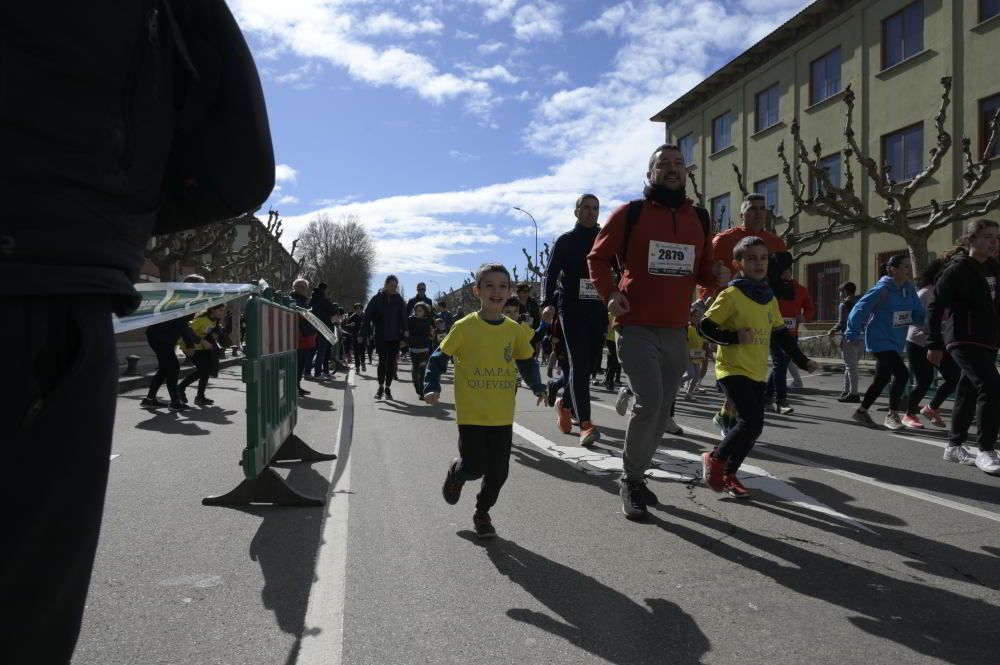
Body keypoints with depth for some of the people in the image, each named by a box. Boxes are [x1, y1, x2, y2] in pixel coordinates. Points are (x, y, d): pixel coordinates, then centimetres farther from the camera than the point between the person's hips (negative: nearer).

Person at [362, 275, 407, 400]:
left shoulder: (399, 300, 3)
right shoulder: (377, 299, -2)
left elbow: (404, 318, 3)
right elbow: (367, 316, -3)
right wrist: (365, 333, -9)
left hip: (395, 337, 2)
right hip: (380, 336, -2)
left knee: (391, 362, 5)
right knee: (383, 360, -6)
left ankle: (388, 387, 16)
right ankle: (381, 387, 5)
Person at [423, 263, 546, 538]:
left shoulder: (514, 330, 3)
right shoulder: (464, 327, -8)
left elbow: (528, 362, 14)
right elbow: (440, 357, -2)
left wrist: (537, 387, -1)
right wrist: (432, 387, -12)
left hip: (503, 415, 3)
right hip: (471, 414, -3)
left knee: (499, 470, 6)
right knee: (474, 467, -4)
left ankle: (482, 512, 29)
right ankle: (456, 472, 33)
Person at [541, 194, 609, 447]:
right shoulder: (565, 241, 6)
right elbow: (550, 274, 0)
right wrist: (547, 303, -16)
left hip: (599, 309, 3)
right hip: (572, 308, -3)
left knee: (588, 363, 8)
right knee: (579, 362, -13)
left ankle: (565, 403, 34)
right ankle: (585, 424, -18)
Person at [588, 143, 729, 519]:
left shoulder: (699, 219, 11)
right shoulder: (630, 213, -3)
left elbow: (702, 270, 19)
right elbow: (597, 257, 3)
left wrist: (716, 276, -4)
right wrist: (609, 293, -13)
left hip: (676, 332, 5)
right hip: (637, 328, -5)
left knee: (662, 411, 10)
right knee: (649, 401, -18)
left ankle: (637, 475, 30)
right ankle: (631, 480, 3)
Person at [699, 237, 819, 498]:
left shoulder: (770, 298, 11)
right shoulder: (731, 294, -10)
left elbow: (781, 334, 19)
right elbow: (706, 326, -11)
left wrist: (801, 360, 16)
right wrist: (735, 337, -23)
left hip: (758, 373, 7)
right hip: (733, 369, -7)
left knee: (753, 427, 6)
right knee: (751, 422, -17)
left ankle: (729, 474, 21)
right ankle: (714, 459, 4)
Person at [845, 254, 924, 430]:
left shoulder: (909, 290, 2)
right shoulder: (883, 290, -18)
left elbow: (918, 316, 3)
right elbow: (860, 309, -19)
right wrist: (853, 334, -18)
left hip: (896, 342, 8)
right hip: (880, 340, -8)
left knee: (882, 379, 14)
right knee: (901, 373, -17)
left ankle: (861, 411, 30)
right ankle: (892, 414, -1)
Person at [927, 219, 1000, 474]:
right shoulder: (958, 269, -10)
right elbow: (935, 307, -13)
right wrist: (934, 344, -16)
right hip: (964, 340, -8)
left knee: (968, 392, 13)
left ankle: (954, 446, 25)